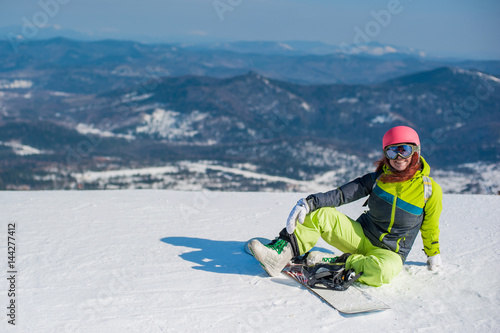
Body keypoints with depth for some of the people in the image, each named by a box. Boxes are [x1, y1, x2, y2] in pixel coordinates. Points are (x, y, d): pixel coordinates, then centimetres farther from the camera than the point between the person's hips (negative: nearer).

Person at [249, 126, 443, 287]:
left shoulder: (430, 190, -7)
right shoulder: (378, 178, -1)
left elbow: (430, 228, 6)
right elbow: (341, 194, -11)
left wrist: (433, 255, 16)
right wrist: (309, 203, -24)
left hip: (391, 252, -3)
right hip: (362, 236, 3)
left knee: (382, 271, -40)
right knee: (321, 214, -20)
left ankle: (337, 264, -21)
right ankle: (279, 253, -25)